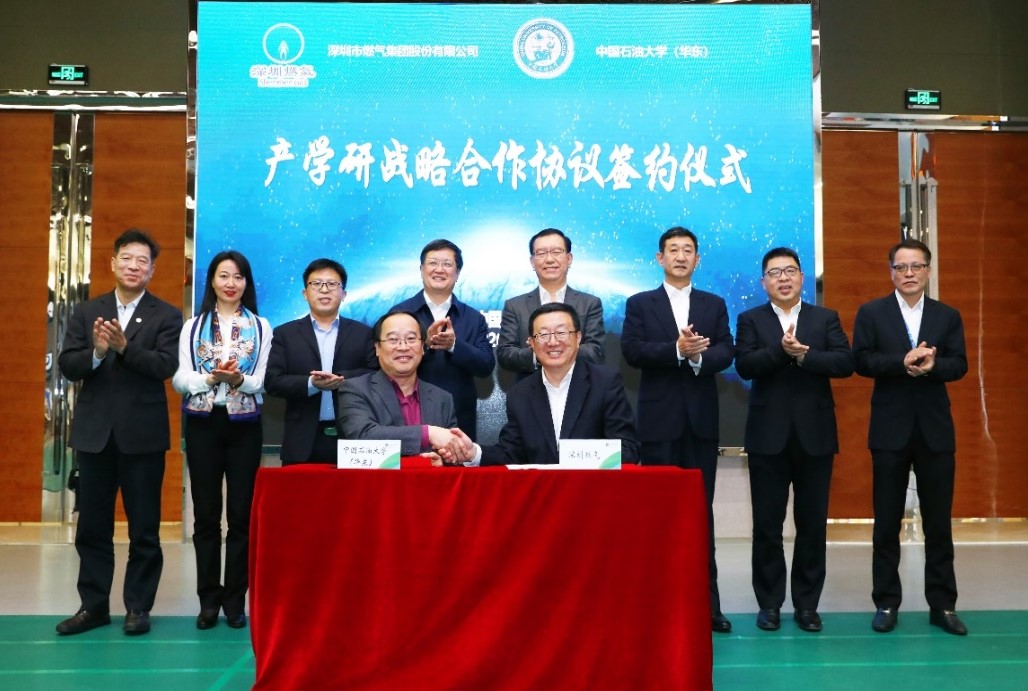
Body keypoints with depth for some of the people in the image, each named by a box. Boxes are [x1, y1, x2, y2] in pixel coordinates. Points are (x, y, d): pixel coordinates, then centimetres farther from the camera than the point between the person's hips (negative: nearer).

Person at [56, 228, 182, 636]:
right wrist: (96, 352, -19)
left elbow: (165, 366, -13)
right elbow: (67, 366, 0)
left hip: (143, 433, -3)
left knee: (144, 527, 4)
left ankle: (138, 606, 16)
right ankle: (94, 605, 21)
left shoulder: (166, 316, 1)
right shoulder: (86, 312, 9)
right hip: (94, 432, 3)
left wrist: (125, 346, -26)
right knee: (92, 526, 10)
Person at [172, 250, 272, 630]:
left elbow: (263, 381, -3)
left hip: (244, 426, -1)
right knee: (206, 514, 5)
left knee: (241, 514, 3)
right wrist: (212, 377, -20)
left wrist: (238, 379, -24)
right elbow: (180, 379, -2)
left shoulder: (260, 327, 5)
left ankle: (235, 599, 11)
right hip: (203, 425, 1)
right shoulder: (193, 327, 7)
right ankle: (209, 599, 13)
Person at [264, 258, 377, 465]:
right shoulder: (285, 334, 10)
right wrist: (311, 384, -15)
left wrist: (341, 379, -16)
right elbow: (272, 381, 1)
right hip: (303, 442, 0)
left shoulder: (363, 333, 10)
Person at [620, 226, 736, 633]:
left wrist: (699, 355, -19)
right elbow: (632, 351, -8)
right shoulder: (640, 304, 6)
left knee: (701, 511, 5)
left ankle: (707, 602, 10)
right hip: (660, 419, -2)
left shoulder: (714, 305, 12)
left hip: (702, 420, 2)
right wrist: (677, 349, -19)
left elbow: (726, 352, 0)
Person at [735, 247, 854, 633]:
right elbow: (745, 366, -10)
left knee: (813, 524, 6)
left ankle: (807, 604, 18)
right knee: (767, 525, 5)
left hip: (814, 435, 1)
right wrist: (781, 349, -23)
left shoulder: (826, 319, 8)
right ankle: (769, 603, 16)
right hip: (768, 436, -1)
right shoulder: (750, 320, 6)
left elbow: (846, 362, -7)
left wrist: (804, 355, -18)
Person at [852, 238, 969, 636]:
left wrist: (932, 365, -22)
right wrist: (903, 362, -22)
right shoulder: (871, 313, 3)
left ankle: (942, 604, 16)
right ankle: (886, 603, 15)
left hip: (936, 429, 2)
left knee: (939, 520, 6)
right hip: (890, 429, -1)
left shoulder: (948, 316, 8)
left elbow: (959, 364, -1)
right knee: (887, 521, 5)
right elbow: (861, 361, -8)